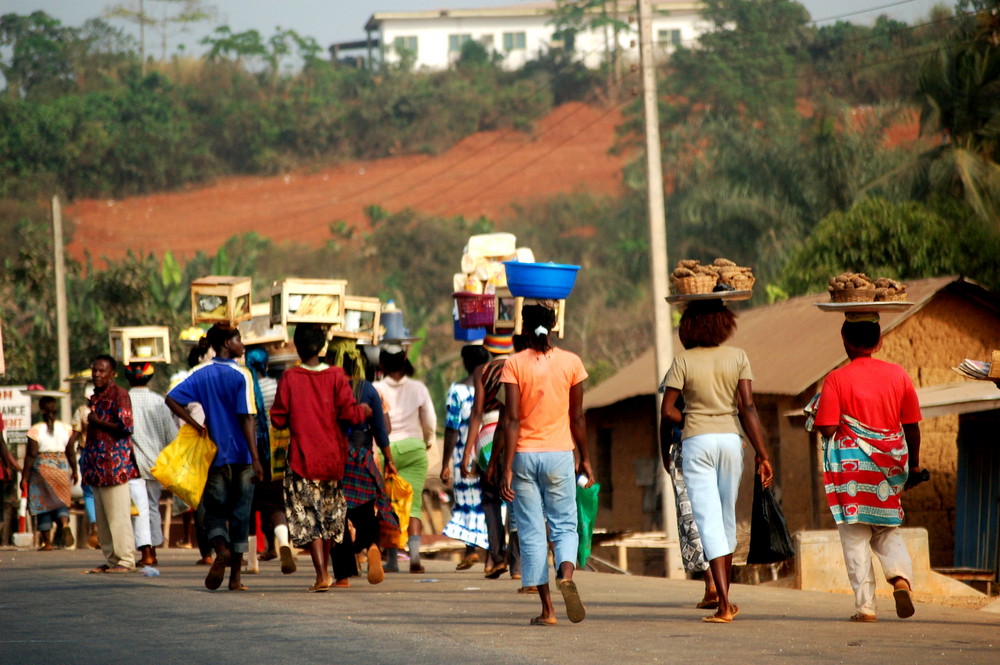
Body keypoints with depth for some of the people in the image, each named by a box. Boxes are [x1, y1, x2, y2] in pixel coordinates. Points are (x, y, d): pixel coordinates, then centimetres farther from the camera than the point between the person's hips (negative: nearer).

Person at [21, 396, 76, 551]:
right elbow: (71, 452, 7)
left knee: (43, 504, 6)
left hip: (42, 467, -3)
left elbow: (31, 455, -10)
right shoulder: (65, 428, 3)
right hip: (62, 466, 3)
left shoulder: (35, 430, -7)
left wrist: (25, 476, -5)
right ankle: (65, 524, -20)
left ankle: (47, 542, 6)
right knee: (61, 501, 12)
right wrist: (74, 471, 19)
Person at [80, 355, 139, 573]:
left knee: (118, 514, -8)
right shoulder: (96, 397, 19)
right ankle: (111, 559, 13)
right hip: (97, 465, 9)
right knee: (102, 517, 9)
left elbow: (125, 426, -16)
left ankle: (126, 560, -6)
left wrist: (97, 422, -9)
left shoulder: (119, 395, -7)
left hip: (115, 463, -9)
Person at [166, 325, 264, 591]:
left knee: (214, 511, 10)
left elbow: (172, 399, -6)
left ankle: (221, 548, -21)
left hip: (214, 455, 2)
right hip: (241, 456, -2)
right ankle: (235, 577, 7)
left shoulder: (201, 374, 2)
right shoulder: (241, 375, -9)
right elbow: (246, 419, -14)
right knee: (240, 514, 6)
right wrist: (255, 460, -14)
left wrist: (195, 425, -1)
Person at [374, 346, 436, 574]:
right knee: (413, 503, 1)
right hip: (414, 448, 1)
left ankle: (392, 559, 8)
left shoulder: (376, 389, -6)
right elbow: (430, 422, 7)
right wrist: (428, 441, 27)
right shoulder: (418, 388, 2)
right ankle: (414, 552, -16)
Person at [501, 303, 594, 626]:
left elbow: (512, 420, -10)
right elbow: (577, 418, 4)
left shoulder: (514, 364, -5)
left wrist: (507, 469, -9)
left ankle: (547, 608, 2)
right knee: (565, 526, 10)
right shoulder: (571, 362, 0)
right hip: (559, 454, 1)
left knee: (531, 532, 5)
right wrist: (584, 458, 16)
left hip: (524, 454, -1)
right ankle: (566, 573, -22)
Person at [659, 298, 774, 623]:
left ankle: (723, 604, -15)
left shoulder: (683, 361, -4)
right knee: (727, 518, 16)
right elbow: (747, 407, -5)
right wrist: (762, 453, -5)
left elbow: (667, 411, -7)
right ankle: (725, 600, 24)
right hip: (730, 438, 2)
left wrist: (665, 449, 11)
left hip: (696, 441, -2)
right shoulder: (738, 358, 1)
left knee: (709, 522, -4)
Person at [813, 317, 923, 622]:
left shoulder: (837, 379, -9)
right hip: (888, 465, 3)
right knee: (887, 529, 18)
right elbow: (912, 426, 5)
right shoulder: (898, 374, 1)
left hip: (851, 463, -3)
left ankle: (865, 605, -1)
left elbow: (827, 428, -14)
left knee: (855, 535, 4)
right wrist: (914, 462, 18)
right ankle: (900, 575, -9)